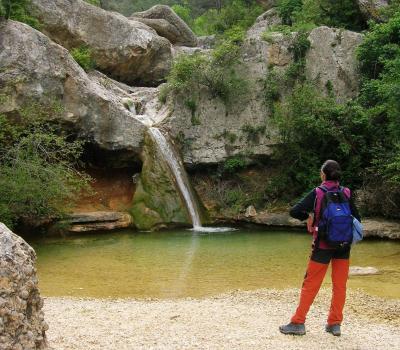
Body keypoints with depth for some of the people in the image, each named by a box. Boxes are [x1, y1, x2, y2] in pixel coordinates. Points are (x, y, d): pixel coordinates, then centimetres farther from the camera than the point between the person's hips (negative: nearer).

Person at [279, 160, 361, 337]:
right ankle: (335, 324, 14)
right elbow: (356, 219, 0)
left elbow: (294, 211, -17)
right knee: (339, 285, 11)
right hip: (343, 246, 3)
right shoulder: (346, 193, -2)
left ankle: (298, 323, 9)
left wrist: (308, 217, 1)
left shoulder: (317, 193, -10)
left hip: (323, 245, -3)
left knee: (310, 284, 4)